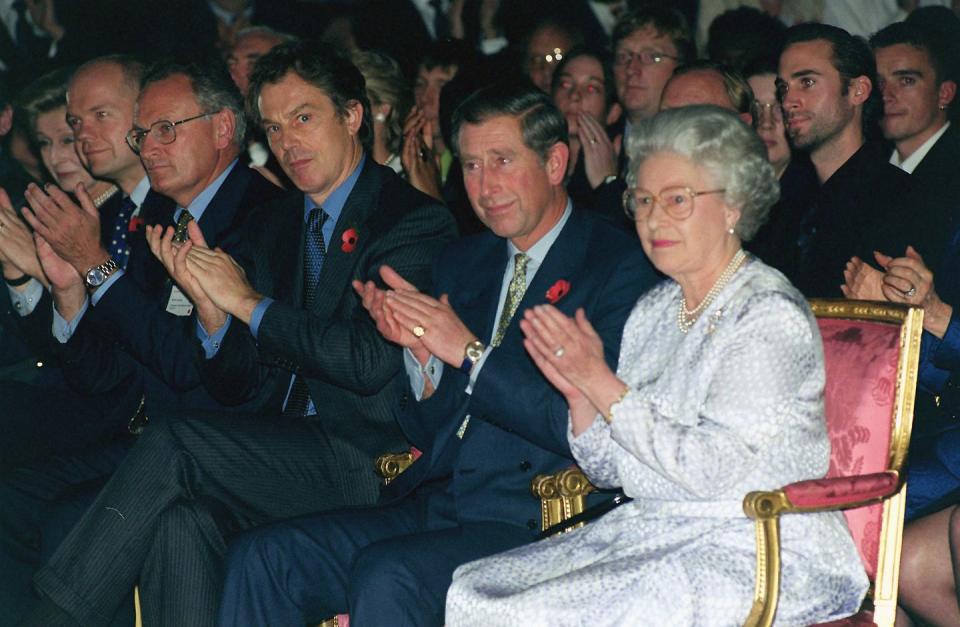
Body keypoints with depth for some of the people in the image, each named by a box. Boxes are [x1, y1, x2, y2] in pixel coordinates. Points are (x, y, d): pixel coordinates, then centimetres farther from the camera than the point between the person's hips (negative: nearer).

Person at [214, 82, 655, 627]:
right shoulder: (462, 264, 17)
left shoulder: (621, 268, -4)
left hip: (531, 525, -7)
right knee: (261, 559, -10)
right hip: (433, 505, 7)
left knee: (387, 576, -32)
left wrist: (469, 351, -15)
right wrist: (421, 351, -2)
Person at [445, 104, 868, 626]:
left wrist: (603, 384, -15)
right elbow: (609, 470, 14)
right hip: (648, 533, 8)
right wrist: (579, 393, -6)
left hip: (751, 553, -8)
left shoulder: (770, 317, -11)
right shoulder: (654, 310, 12)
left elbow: (712, 469, -21)